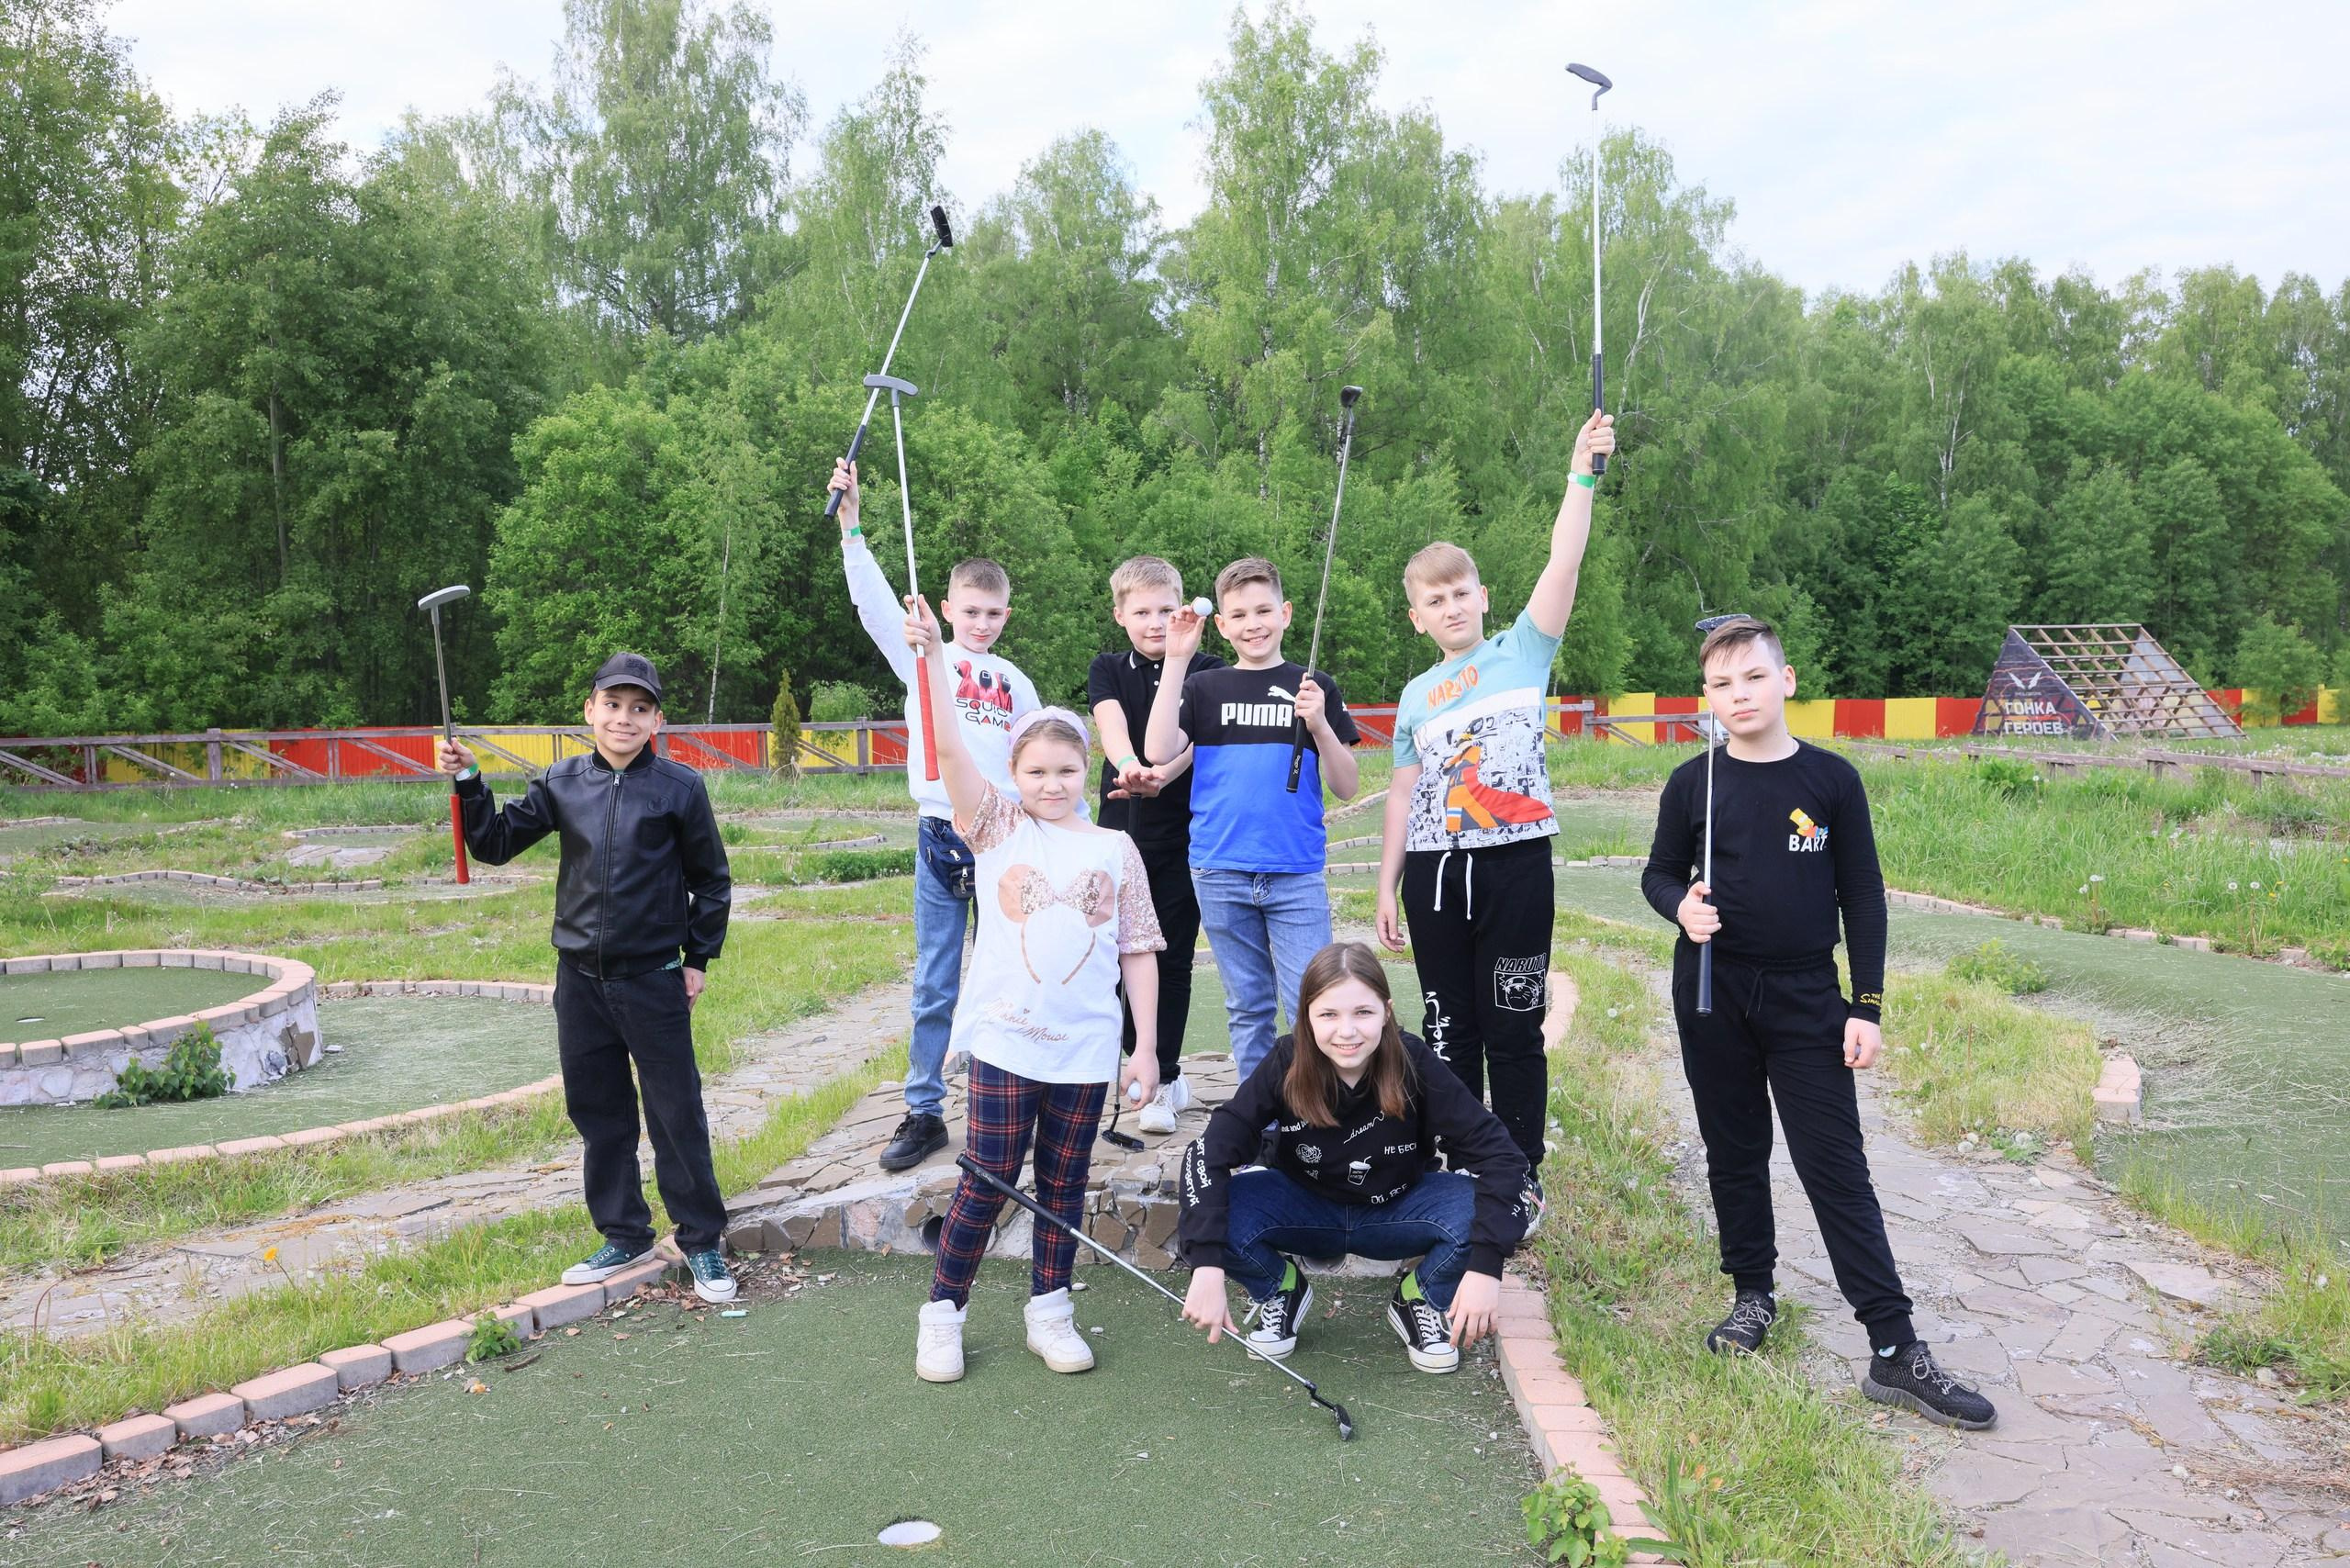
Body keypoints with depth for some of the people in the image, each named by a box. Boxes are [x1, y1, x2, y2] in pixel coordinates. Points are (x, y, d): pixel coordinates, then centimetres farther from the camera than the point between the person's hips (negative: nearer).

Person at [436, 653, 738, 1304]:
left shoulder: (680, 787, -5)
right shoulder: (562, 783, 3)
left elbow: (711, 880, 2)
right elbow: (496, 843, 6)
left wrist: (699, 958, 1)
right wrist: (469, 783, -8)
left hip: (654, 981, -4)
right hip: (580, 980, 4)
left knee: (677, 1115, 2)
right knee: (598, 1113, 13)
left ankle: (702, 1242, 15)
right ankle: (624, 1236, 28)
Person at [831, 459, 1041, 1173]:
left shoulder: (1016, 683, 11)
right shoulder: (923, 659, 4)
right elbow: (875, 603, -9)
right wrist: (851, 525, -19)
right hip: (942, 840, -2)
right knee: (934, 988, 4)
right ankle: (924, 1113, 13)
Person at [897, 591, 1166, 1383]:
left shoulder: (1114, 850, 4)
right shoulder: (998, 828, 1)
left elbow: (1138, 952, 5)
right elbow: (949, 749, -13)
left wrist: (1146, 1047, 2)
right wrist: (931, 656, -23)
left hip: (1086, 1048, 2)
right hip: (1006, 1040, -2)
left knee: (1064, 1183, 12)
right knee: (987, 1181, 3)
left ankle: (1050, 1311, 27)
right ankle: (942, 1313, 19)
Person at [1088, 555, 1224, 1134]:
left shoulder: (1207, 670, 1)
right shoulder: (1108, 670, 6)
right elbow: (1110, 722, -14)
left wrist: (1163, 775, -38)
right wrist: (1128, 765, -37)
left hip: (1186, 833, -2)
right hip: (1121, 831, 2)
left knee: (1173, 958, 2)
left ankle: (1160, 1079, 15)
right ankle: (1164, 1077, 20)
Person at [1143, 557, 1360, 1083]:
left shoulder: (1314, 688, 7)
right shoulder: (1203, 688, 8)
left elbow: (1345, 787, 4)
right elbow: (1159, 752, -10)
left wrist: (1320, 725, -12)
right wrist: (1176, 660, -11)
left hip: (1298, 875, -1)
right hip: (1221, 874, 1)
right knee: (1248, 1009, 11)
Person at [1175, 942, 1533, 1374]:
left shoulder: (1413, 1064, -24)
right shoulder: (1287, 1063, -23)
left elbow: (1498, 1152, -27)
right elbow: (1213, 1150, -29)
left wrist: (1485, 1266, -37)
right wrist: (1207, 1265, -41)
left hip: (1398, 1212, 0)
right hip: (1307, 1209, 0)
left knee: (1497, 1204, -30)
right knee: (1204, 1215, -29)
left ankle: (1418, 1299, 1)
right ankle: (1282, 1291, 4)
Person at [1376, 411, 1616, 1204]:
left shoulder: (1523, 652, 4)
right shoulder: (1415, 697, 14)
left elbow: (1562, 564, -8)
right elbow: (1403, 794, 15)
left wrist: (1582, 471, -17)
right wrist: (1386, 887, 12)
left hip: (1514, 862, -3)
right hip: (1433, 869, 4)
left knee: (1513, 1030, 3)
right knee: (1448, 1028, 10)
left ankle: (1520, 1177, 16)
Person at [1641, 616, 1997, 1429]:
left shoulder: (1832, 779, -4)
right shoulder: (1693, 783, -2)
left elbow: (1862, 897, 0)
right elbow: (1659, 873, 9)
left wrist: (1866, 1007, -3)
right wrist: (1680, 905, -15)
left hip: (1807, 995, -1)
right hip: (1711, 993, 2)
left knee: (1836, 1167, -3)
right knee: (1734, 1152, 13)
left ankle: (1896, 1351, 1)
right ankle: (1753, 1294, 31)